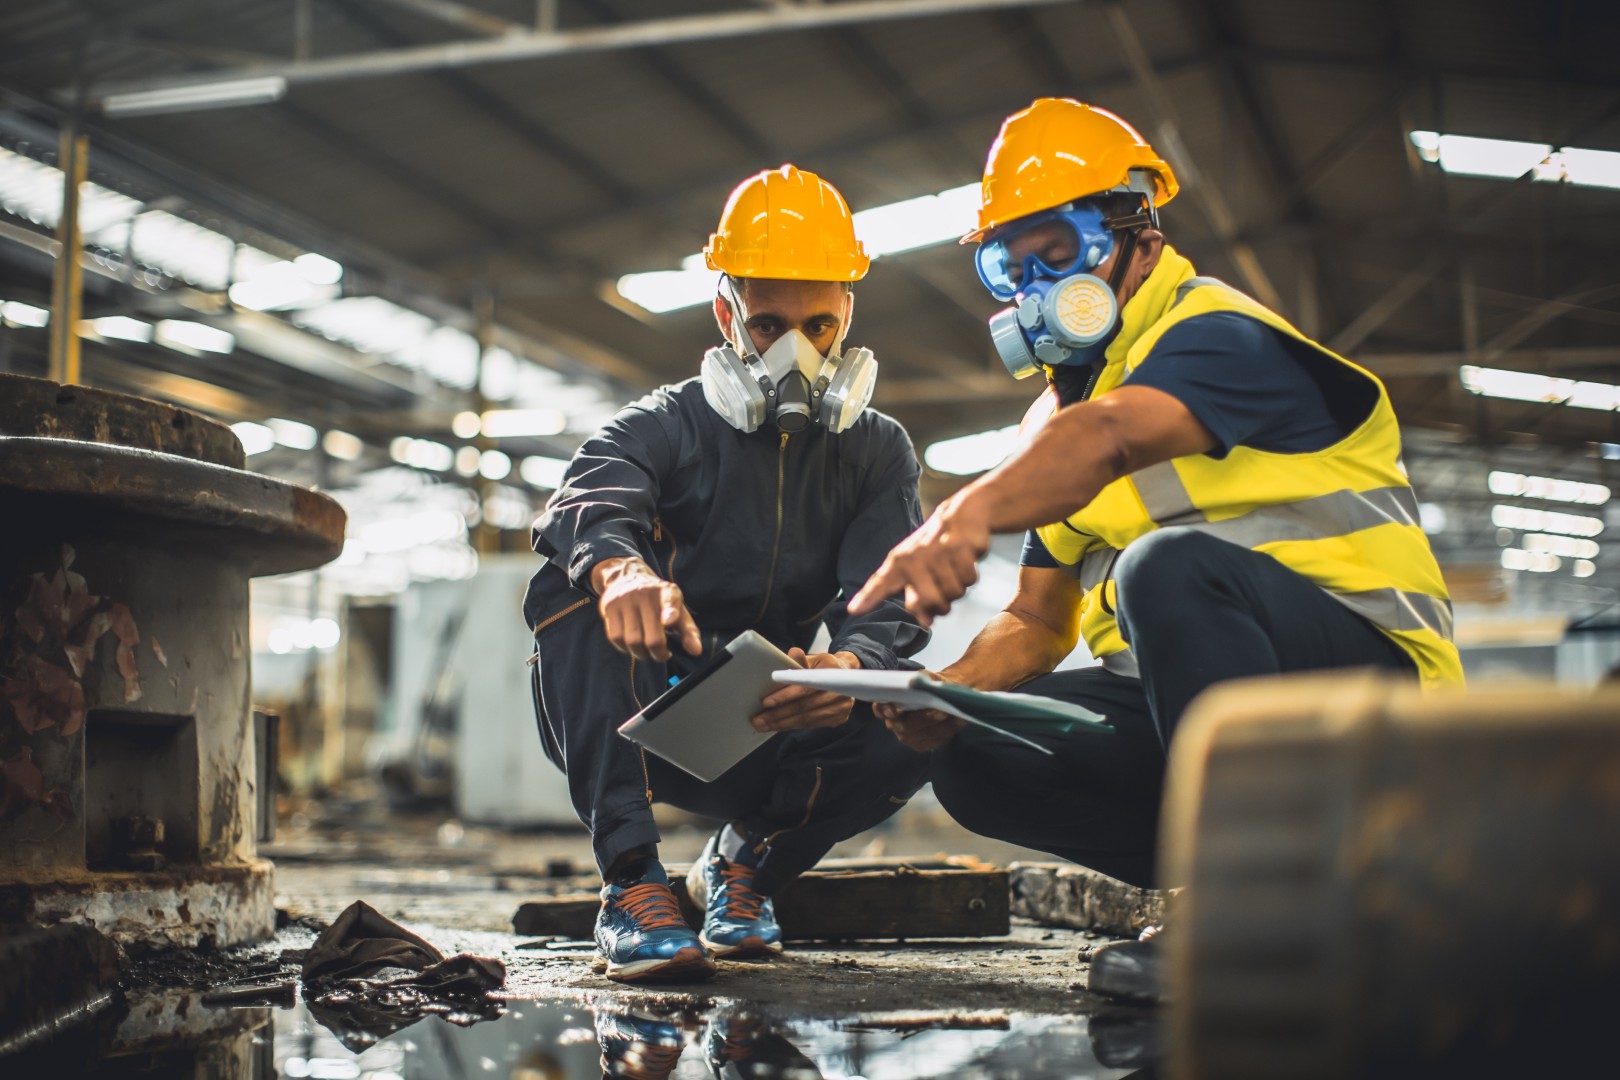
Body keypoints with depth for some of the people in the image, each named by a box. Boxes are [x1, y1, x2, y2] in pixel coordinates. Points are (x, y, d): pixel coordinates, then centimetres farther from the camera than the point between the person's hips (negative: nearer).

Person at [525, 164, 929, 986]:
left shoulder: (877, 452, 6)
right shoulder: (664, 426, -2)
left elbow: (891, 600, -11)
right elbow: (586, 505, -26)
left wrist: (851, 666, -37)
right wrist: (620, 568, -53)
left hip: (774, 733, 2)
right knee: (576, 585, -28)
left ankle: (748, 860, 2)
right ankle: (631, 880, -32)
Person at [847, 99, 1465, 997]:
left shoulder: (1216, 334, -9)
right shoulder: (1058, 414, 18)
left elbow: (1107, 439, -33)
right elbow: (1036, 620, 16)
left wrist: (970, 512, -52)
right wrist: (951, 692, -7)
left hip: (1364, 669, -8)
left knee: (1169, 563, -36)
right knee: (976, 760, -9)